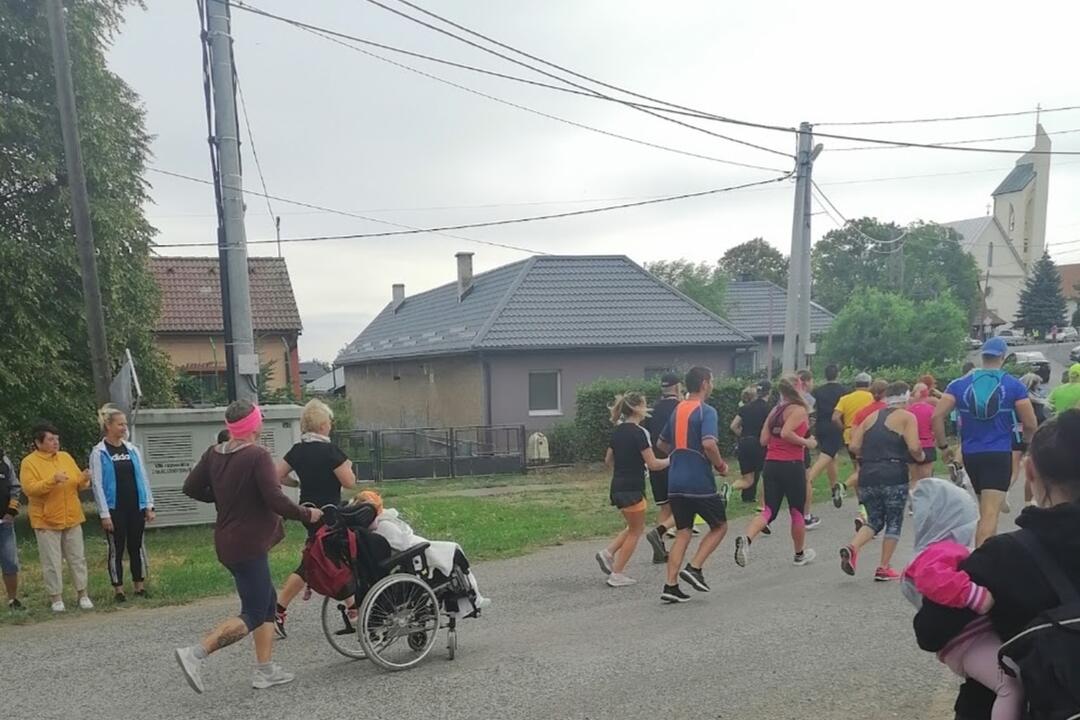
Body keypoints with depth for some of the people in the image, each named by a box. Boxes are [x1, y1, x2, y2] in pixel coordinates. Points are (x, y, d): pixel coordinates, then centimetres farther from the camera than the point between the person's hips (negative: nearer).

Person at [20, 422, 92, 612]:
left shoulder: (66, 457, 8)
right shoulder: (29, 462, -7)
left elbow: (78, 484, 11)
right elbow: (29, 488, -18)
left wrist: (84, 480, -12)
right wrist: (52, 480, -29)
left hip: (72, 519, 4)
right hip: (46, 521, -4)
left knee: (77, 558, 9)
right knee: (52, 561, 2)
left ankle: (82, 594, 19)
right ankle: (56, 598, 14)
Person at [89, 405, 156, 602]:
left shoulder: (132, 449, 7)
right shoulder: (99, 453, -6)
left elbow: (143, 478, 9)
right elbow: (97, 484, -8)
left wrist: (149, 505, 5)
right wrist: (104, 514, -11)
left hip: (136, 507, 4)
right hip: (114, 509, -4)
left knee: (137, 546, 9)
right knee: (116, 549, 4)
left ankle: (139, 585, 18)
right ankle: (118, 589, 14)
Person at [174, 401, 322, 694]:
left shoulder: (214, 453, 3)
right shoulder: (258, 455, -19)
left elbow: (191, 488, 8)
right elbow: (276, 500, -24)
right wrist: (307, 515, -9)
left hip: (228, 543, 9)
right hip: (249, 546, -9)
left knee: (267, 601, 18)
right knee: (253, 615, 0)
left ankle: (266, 671, 21)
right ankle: (195, 654, -10)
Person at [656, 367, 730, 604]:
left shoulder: (677, 410, 14)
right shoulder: (706, 411, -11)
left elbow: (662, 444, 23)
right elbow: (708, 444, -25)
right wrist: (720, 465, -9)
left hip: (676, 482, 7)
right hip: (700, 482, -7)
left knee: (682, 534, 11)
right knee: (719, 526, 13)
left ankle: (670, 586, 5)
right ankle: (694, 568, 1)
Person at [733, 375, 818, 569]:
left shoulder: (775, 410, 13)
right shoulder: (799, 410, -8)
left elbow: (763, 440, 9)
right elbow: (786, 433, -23)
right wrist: (806, 443, -10)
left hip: (771, 464, 6)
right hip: (792, 465, -6)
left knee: (769, 510, 2)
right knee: (797, 511, 13)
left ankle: (746, 539, -24)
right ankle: (800, 554, 30)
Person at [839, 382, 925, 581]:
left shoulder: (872, 417, 16)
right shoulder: (907, 417, 1)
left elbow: (854, 446, 8)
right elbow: (914, 447, -12)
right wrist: (920, 457, 8)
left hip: (867, 477, 5)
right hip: (894, 477, -5)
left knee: (874, 520, 15)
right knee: (894, 523, 10)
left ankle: (852, 548, -10)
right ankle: (884, 568, 10)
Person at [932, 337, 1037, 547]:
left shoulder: (960, 384, 4)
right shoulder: (1014, 386, -2)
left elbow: (937, 416, -5)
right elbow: (1030, 425, -2)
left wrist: (943, 446, 4)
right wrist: (1028, 445, 18)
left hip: (970, 455, 4)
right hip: (1000, 455, -4)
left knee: (984, 509, 22)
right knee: (990, 513, -10)